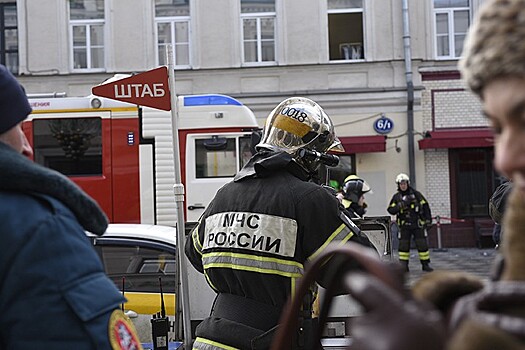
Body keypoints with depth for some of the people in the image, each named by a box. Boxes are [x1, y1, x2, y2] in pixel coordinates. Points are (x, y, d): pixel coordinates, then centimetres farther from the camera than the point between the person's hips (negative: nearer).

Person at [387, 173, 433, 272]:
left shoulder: (416, 194, 1)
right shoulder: (396, 197, 3)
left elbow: (425, 206, 4)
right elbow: (391, 210, -4)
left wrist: (428, 219, -1)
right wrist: (401, 204, -18)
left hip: (417, 224, -1)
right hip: (404, 225, 1)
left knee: (422, 244, 0)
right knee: (403, 245, 1)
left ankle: (425, 264, 10)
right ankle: (403, 266, 8)